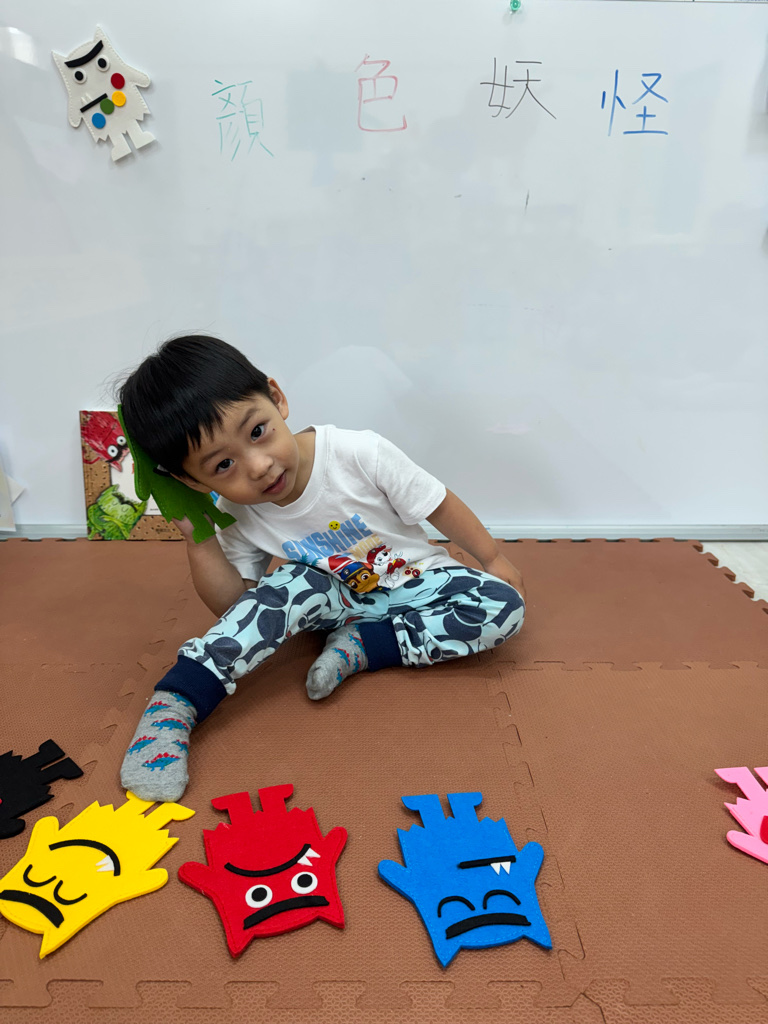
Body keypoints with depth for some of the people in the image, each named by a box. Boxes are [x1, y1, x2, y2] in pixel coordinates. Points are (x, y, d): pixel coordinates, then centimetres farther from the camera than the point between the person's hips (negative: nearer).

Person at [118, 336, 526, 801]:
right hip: (337, 598, 1)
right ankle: (175, 702, -28)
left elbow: (440, 506, -15)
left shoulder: (360, 454, -29)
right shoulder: (236, 517, -16)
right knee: (290, 587, -33)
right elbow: (236, 606, -10)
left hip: (413, 582, 0)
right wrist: (199, 541, -23)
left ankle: (362, 645, -21)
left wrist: (495, 559, -5)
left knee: (504, 607, -25)